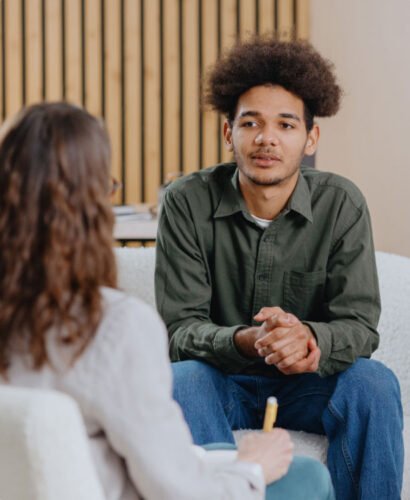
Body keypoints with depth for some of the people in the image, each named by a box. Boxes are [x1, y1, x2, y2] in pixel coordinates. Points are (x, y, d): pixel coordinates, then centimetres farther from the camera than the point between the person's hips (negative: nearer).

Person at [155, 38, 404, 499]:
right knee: (181, 381, -33)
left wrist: (310, 339, -36)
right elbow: (179, 329, -14)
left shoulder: (342, 206, -8)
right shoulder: (188, 204, -11)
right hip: (222, 382, -1)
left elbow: (360, 325, -11)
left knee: (374, 383, -28)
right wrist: (247, 340, -37)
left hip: (307, 383, 1)